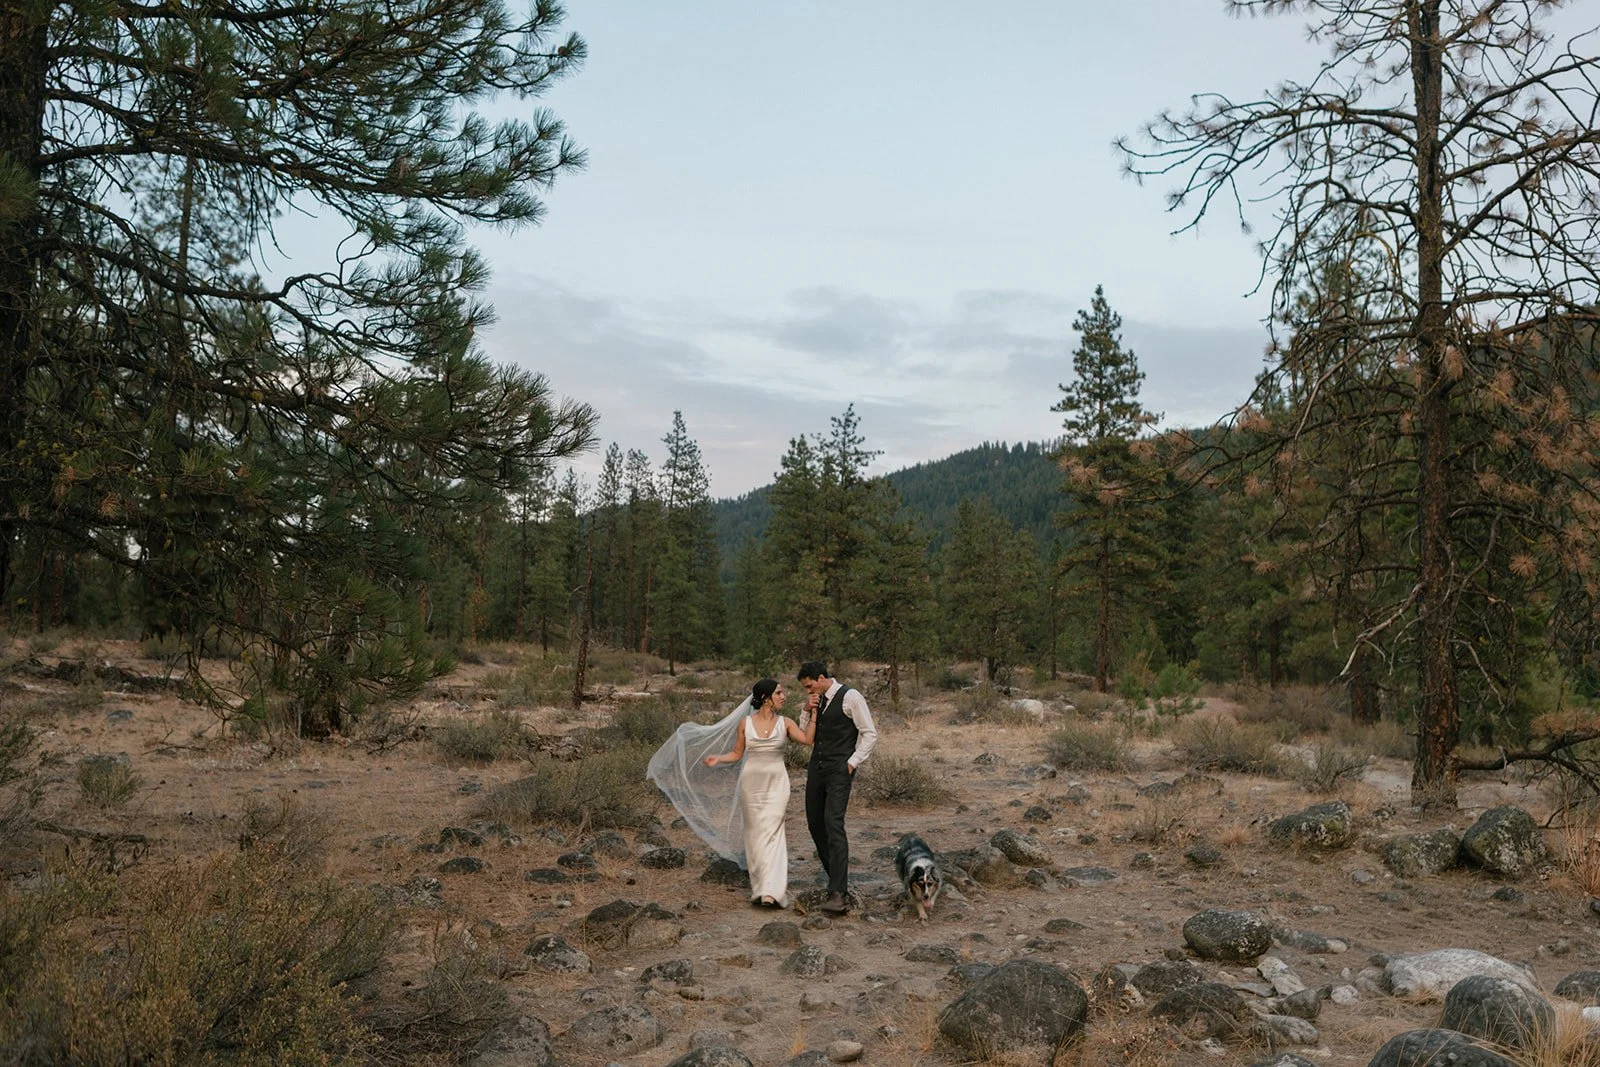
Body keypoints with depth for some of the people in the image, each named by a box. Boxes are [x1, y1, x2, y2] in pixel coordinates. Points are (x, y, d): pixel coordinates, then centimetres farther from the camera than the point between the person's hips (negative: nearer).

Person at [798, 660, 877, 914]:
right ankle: (837, 880, 22)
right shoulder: (817, 700, 12)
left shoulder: (850, 697, -9)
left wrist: (852, 763, -12)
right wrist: (808, 711, 3)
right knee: (815, 824, 9)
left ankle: (839, 894, -20)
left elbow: (870, 734, -8)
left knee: (833, 824, -18)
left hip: (839, 771, -8)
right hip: (816, 768, 8)